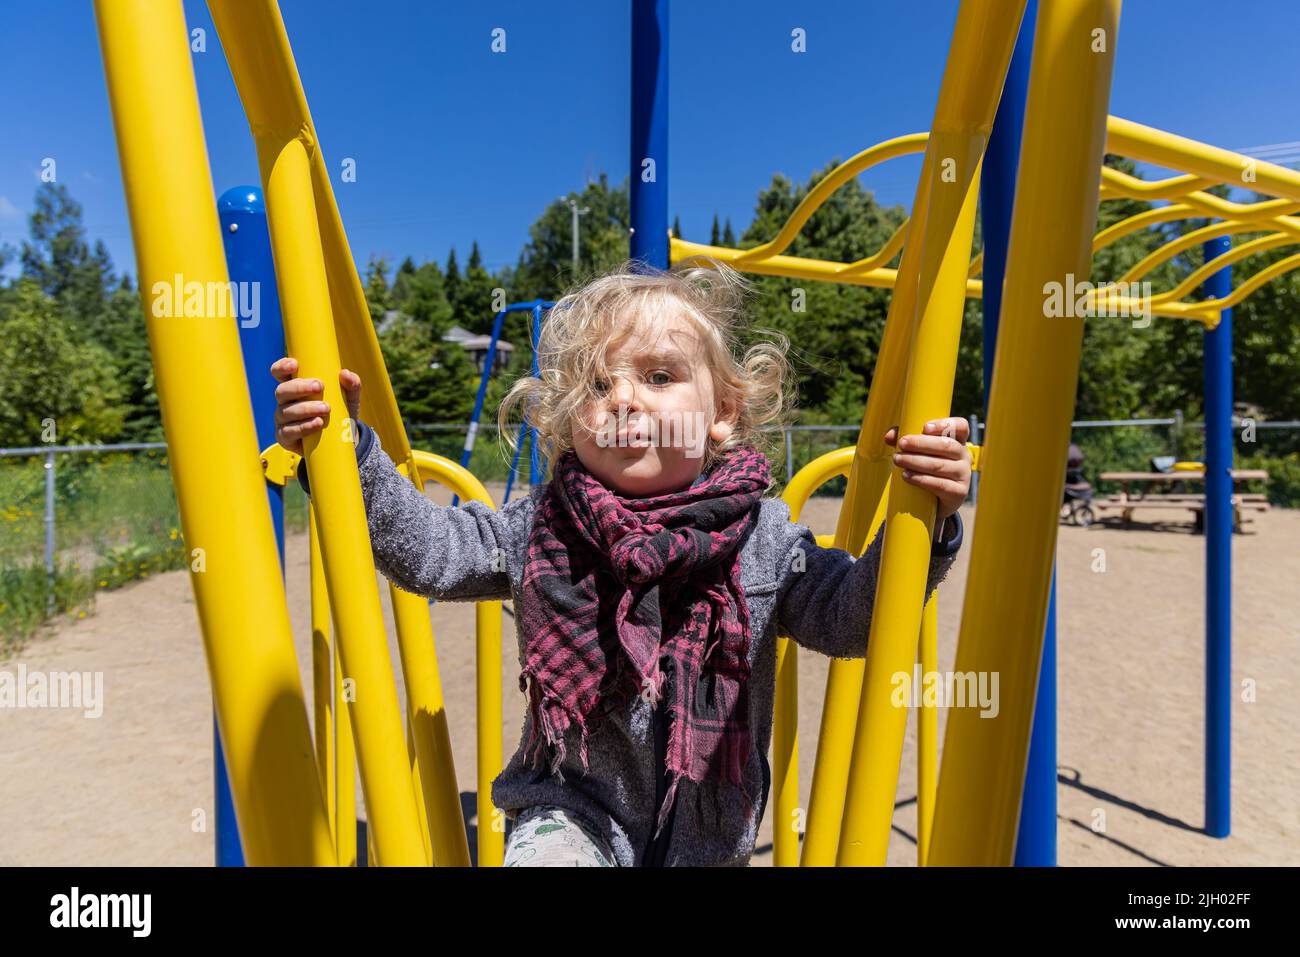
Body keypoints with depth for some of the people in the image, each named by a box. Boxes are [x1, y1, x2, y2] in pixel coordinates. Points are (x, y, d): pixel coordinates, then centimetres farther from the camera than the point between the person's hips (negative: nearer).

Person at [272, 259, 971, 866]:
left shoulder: (764, 539, -11)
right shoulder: (541, 528, -9)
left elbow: (854, 618, -14)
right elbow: (426, 549, -9)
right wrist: (345, 449, -20)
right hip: (574, 808, -1)